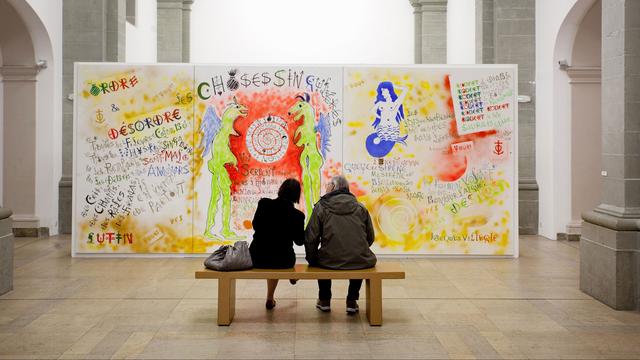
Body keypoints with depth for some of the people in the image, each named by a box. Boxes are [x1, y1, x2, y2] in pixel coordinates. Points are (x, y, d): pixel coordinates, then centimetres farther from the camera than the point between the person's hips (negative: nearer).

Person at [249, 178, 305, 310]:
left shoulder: (263, 203, -8)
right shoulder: (297, 215, -12)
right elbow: (299, 241, 3)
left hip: (257, 259, 1)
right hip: (282, 261, -1)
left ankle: (270, 299, 47)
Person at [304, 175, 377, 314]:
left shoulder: (321, 207, 0)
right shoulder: (361, 208, 8)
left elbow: (310, 238, -3)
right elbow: (370, 237, 11)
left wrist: (311, 259, 13)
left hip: (330, 261, -1)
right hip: (361, 262, 2)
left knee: (320, 259, 34)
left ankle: (324, 300, 38)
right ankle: (352, 302, 33)